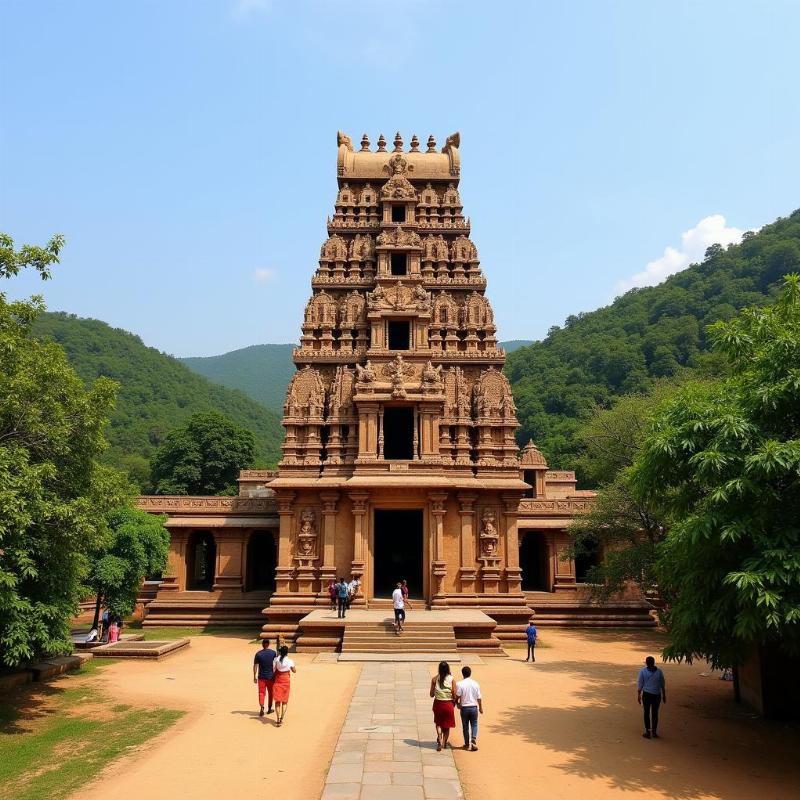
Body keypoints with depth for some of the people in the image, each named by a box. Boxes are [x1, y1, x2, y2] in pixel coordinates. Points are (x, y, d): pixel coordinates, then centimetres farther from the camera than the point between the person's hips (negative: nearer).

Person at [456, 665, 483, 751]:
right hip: (474, 707, 1)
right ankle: (473, 741, -5)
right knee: (474, 725, 13)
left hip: (464, 708, -1)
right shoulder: (475, 683, -4)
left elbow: (457, 696, -11)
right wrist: (481, 708, 13)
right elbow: (479, 697, 1)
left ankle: (467, 745, 18)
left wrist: (458, 703, 11)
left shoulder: (460, 684, -11)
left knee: (465, 726, 11)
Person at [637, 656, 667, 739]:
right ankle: (654, 732, 17)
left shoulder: (642, 671, -8)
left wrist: (638, 695, 3)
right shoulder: (659, 671, -3)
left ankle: (647, 732, 12)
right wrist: (664, 695, 16)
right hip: (657, 695, 2)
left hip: (646, 694, -2)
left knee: (646, 713, 10)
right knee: (655, 713, 12)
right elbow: (663, 685, 4)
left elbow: (640, 684, -6)